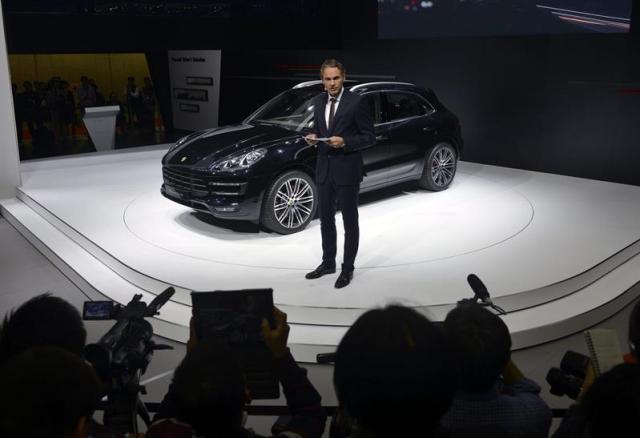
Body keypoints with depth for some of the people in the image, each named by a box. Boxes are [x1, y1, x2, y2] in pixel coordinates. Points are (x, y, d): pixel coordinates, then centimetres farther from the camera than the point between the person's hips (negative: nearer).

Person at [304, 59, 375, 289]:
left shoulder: (356, 102, -10)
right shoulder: (319, 101, 8)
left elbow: (369, 137, -9)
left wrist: (344, 142, -22)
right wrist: (313, 136, -4)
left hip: (347, 169, -6)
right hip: (324, 168, 6)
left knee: (350, 221, 6)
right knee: (326, 219, 16)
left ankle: (348, 268, 17)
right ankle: (328, 262, 31)